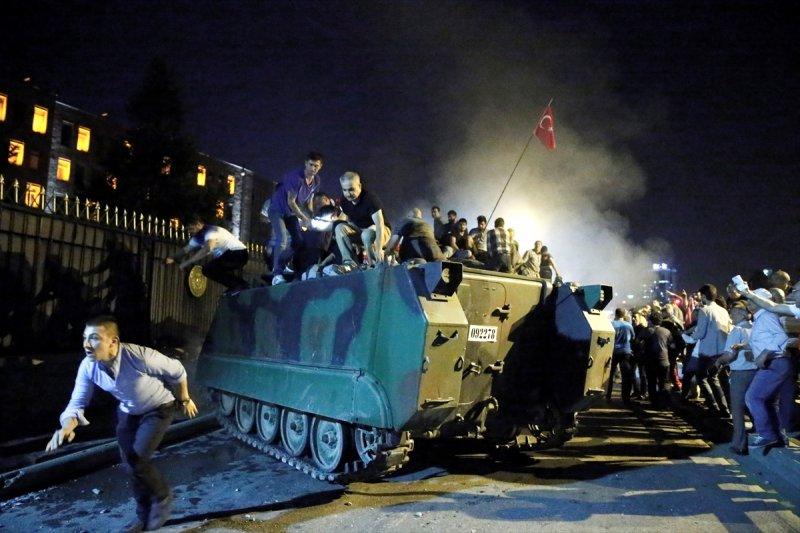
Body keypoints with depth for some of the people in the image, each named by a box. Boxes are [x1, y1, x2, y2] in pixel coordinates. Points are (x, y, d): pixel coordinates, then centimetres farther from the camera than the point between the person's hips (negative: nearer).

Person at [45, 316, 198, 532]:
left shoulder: (139, 356, -37)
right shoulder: (88, 367, -21)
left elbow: (177, 370, -21)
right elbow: (77, 402, -13)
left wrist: (185, 400, -6)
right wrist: (67, 427, -37)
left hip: (158, 408, -5)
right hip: (128, 412, 6)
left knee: (137, 459, -16)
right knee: (131, 465, 9)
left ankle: (162, 497, 14)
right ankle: (144, 514, 33)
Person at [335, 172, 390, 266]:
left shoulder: (371, 199, -26)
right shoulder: (344, 202, -6)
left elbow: (380, 225, -35)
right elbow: (349, 222, 2)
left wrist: (378, 250, -47)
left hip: (380, 233, -6)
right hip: (359, 231, 6)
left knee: (367, 234, -39)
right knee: (340, 227, -19)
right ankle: (349, 262, -26)